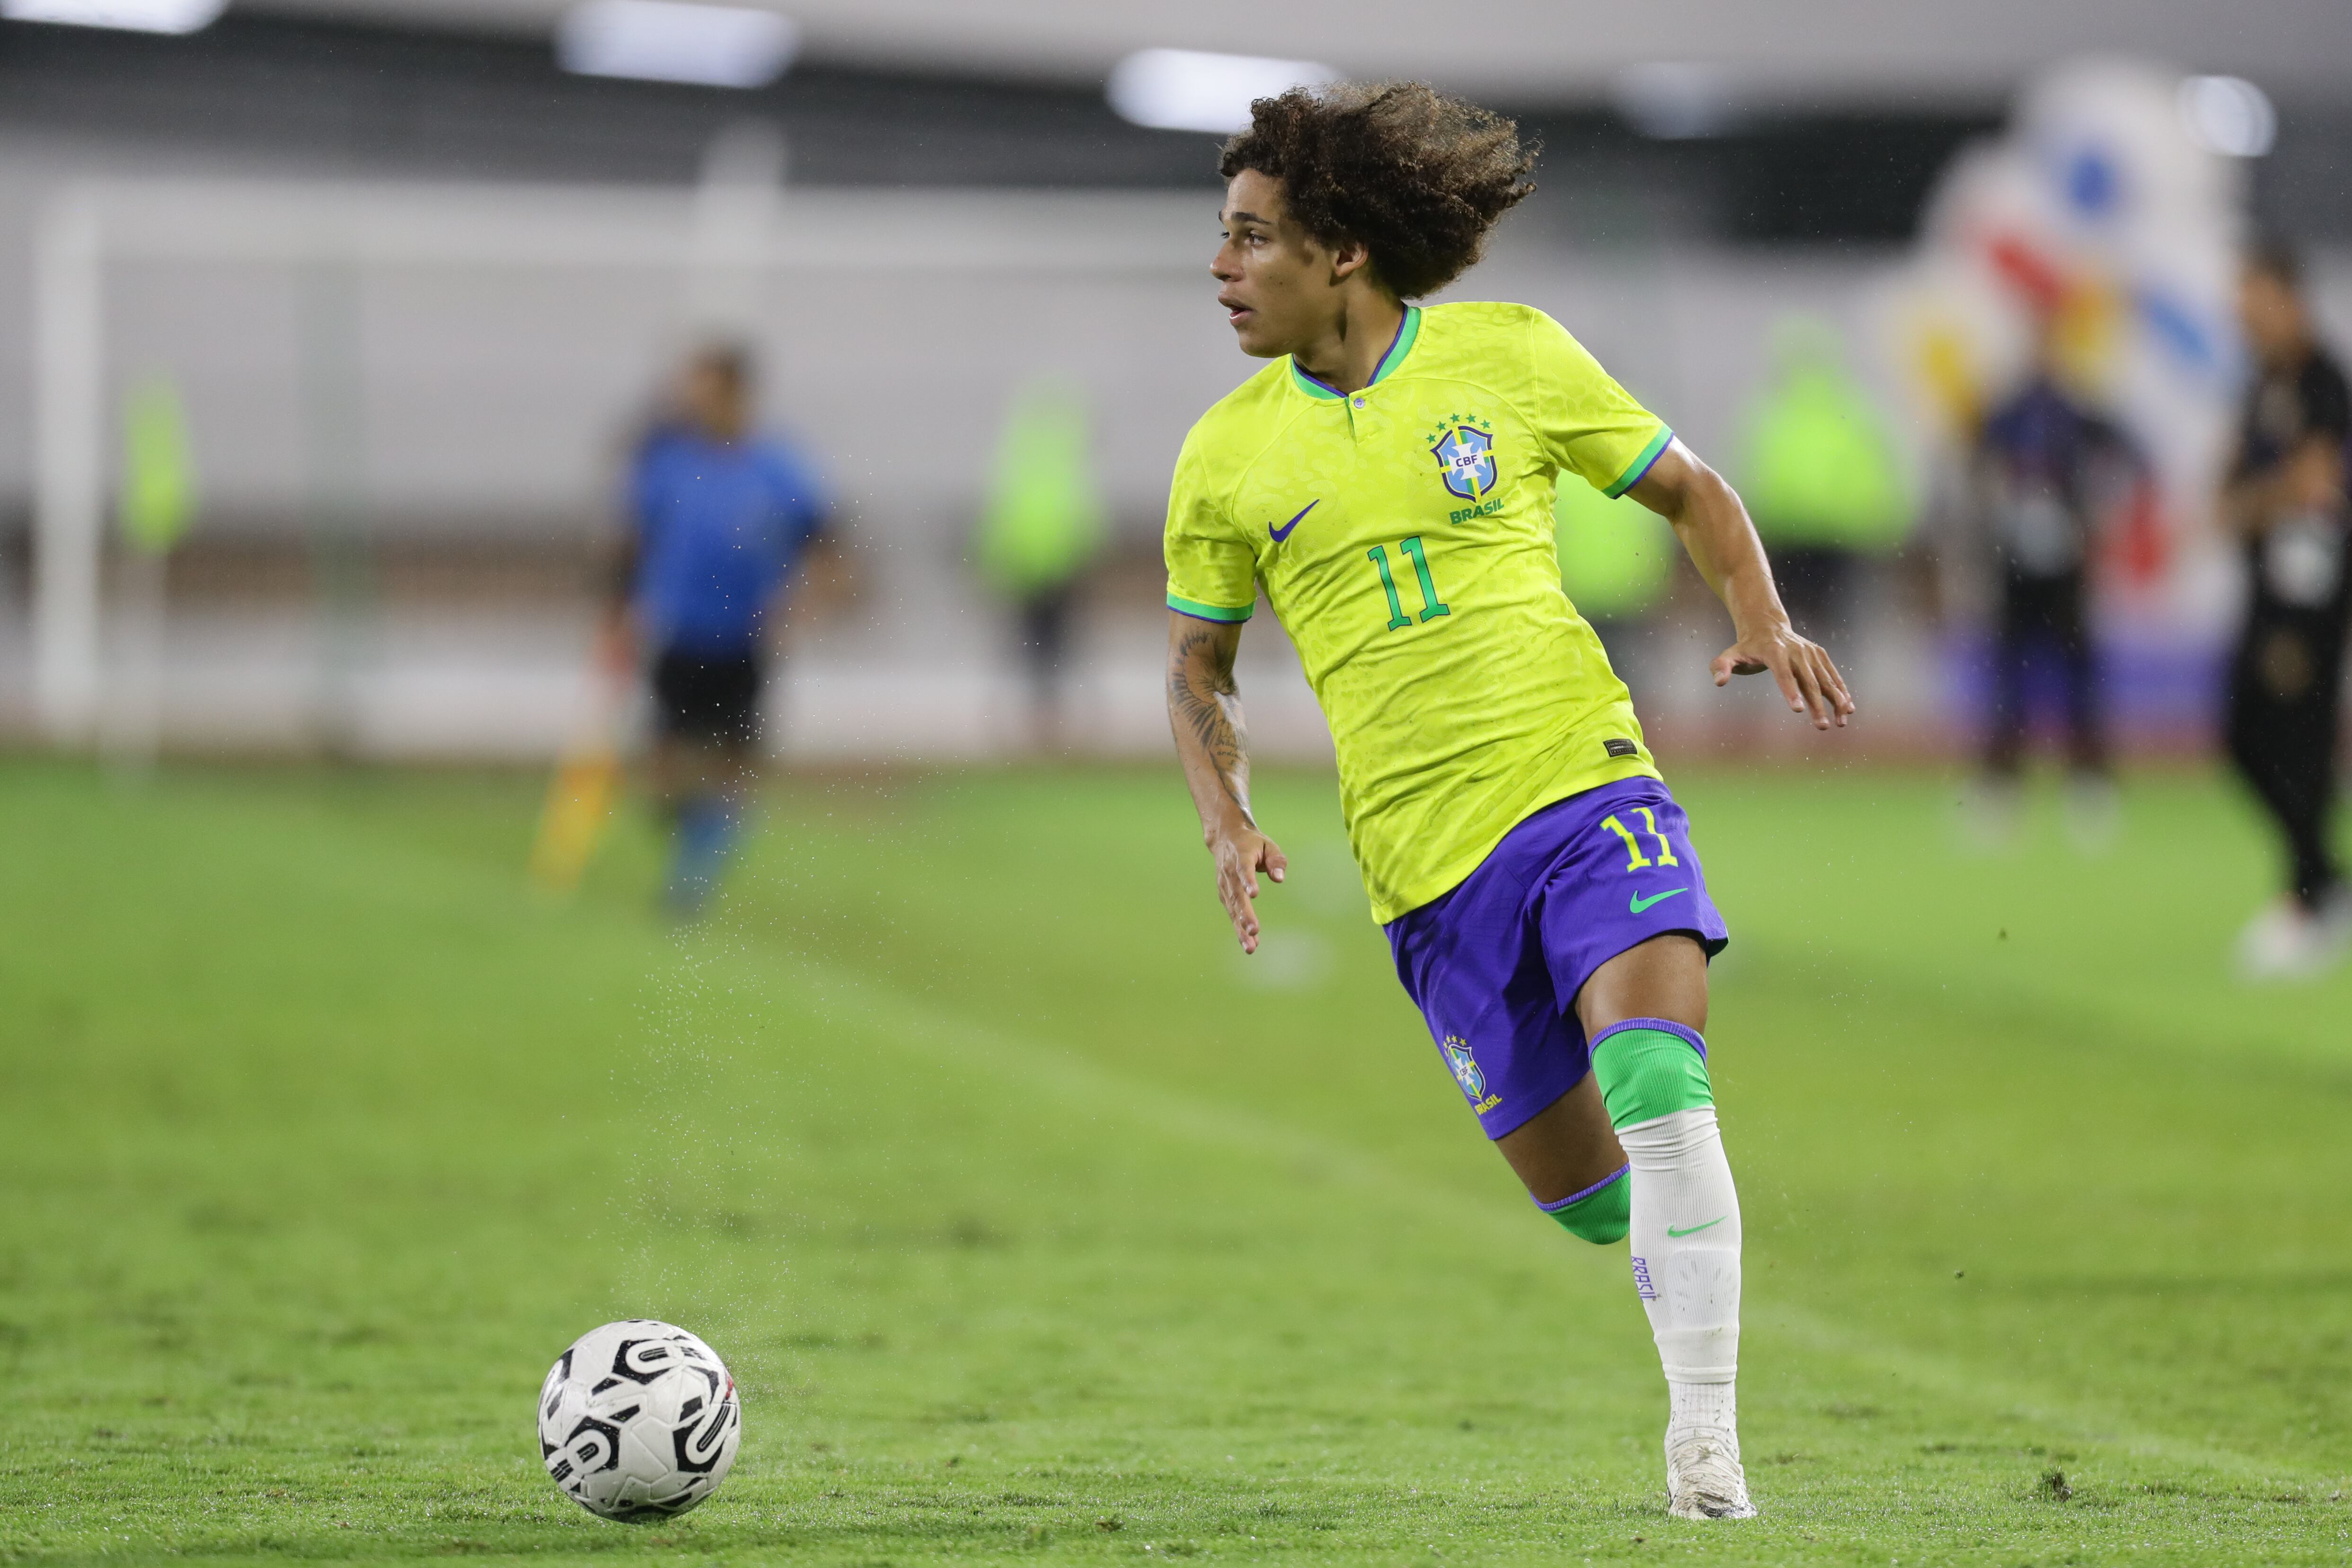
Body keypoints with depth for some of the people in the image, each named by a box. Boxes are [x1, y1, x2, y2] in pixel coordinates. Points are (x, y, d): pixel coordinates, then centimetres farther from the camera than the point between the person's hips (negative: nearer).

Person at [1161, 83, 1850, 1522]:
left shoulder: (1510, 357, 0)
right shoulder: (1228, 456, 5)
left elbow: (1690, 491, 12)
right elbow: (1199, 662, 17)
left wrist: (1765, 624, -5)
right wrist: (1231, 823, 0)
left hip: (1585, 783, -2)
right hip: (1424, 861, 2)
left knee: (1657, 1094, -24)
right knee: (1581, 1192, 1)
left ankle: (1707, 1441, -18)